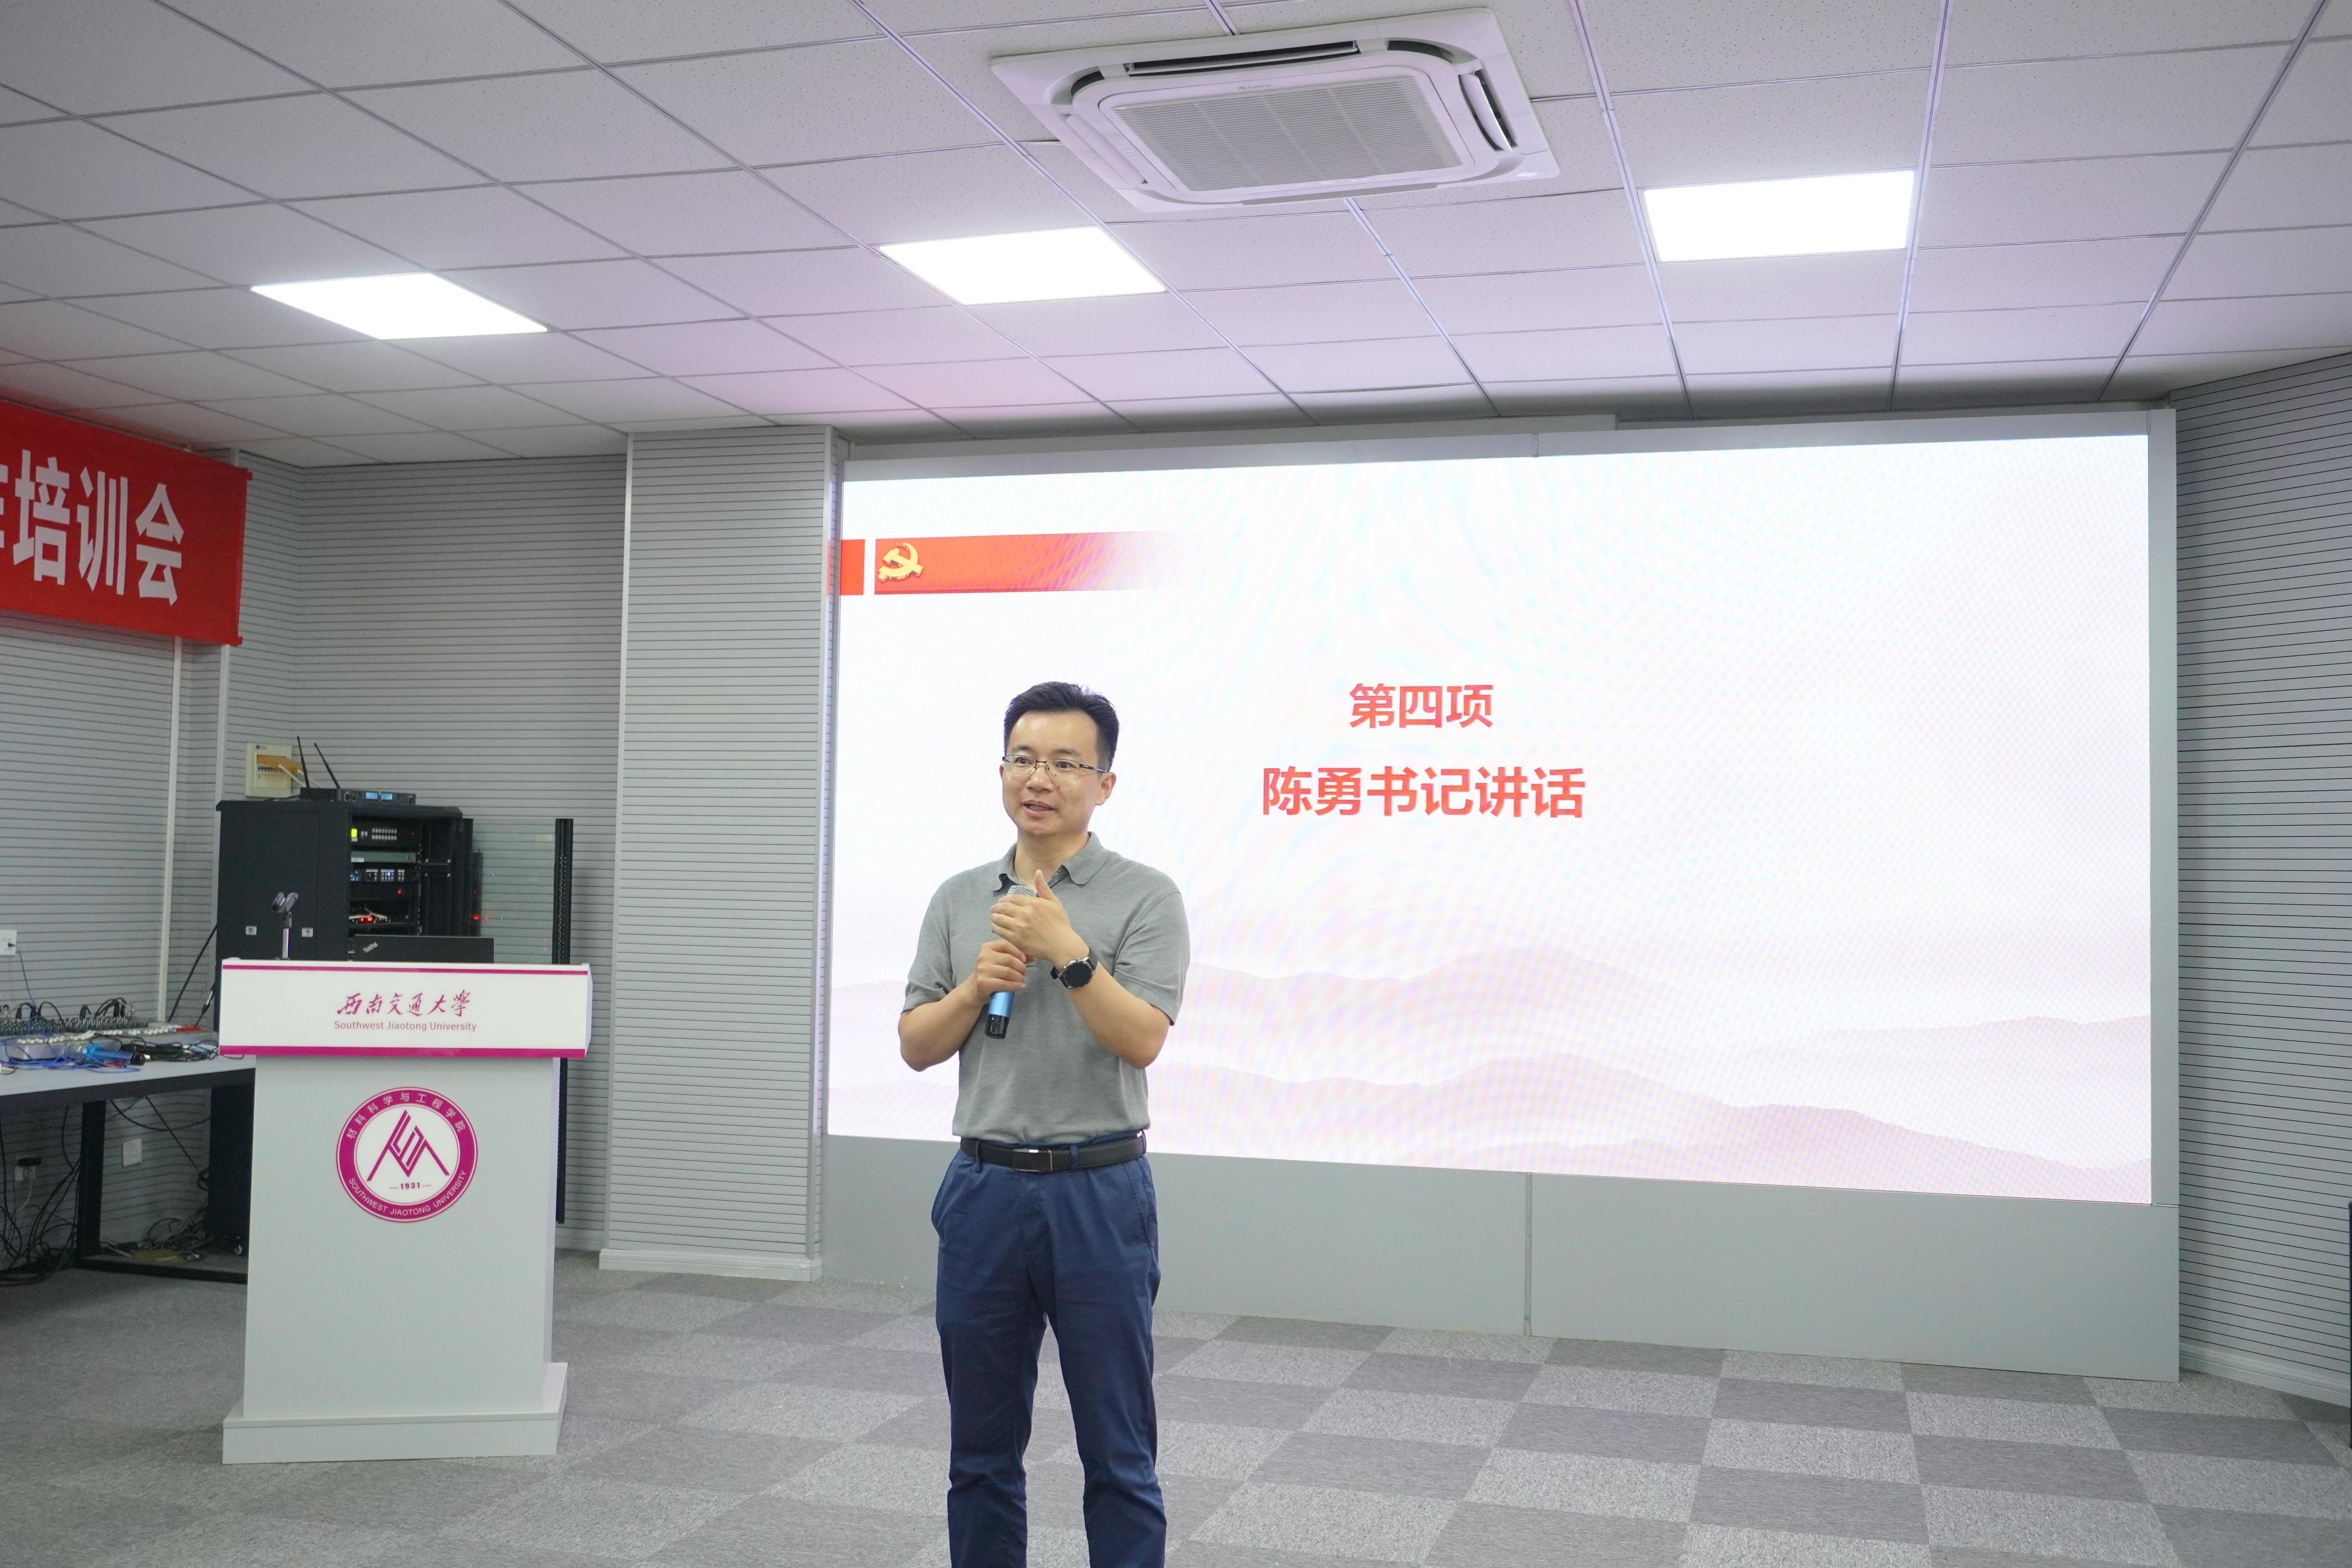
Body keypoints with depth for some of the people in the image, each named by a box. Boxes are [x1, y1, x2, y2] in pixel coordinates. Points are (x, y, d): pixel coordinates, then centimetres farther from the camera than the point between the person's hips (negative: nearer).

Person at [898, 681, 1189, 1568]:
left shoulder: (1145, 897, -4)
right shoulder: (958, 900, 10)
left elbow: (1142, 1041, -15)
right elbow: (916, 1047, 8)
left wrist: (1068, 953, -25)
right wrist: (974, 988, -9)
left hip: (1099, 1193, -4)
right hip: (983, 1190, 4)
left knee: (1119, 1454, 4)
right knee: (982, 1451, 13)